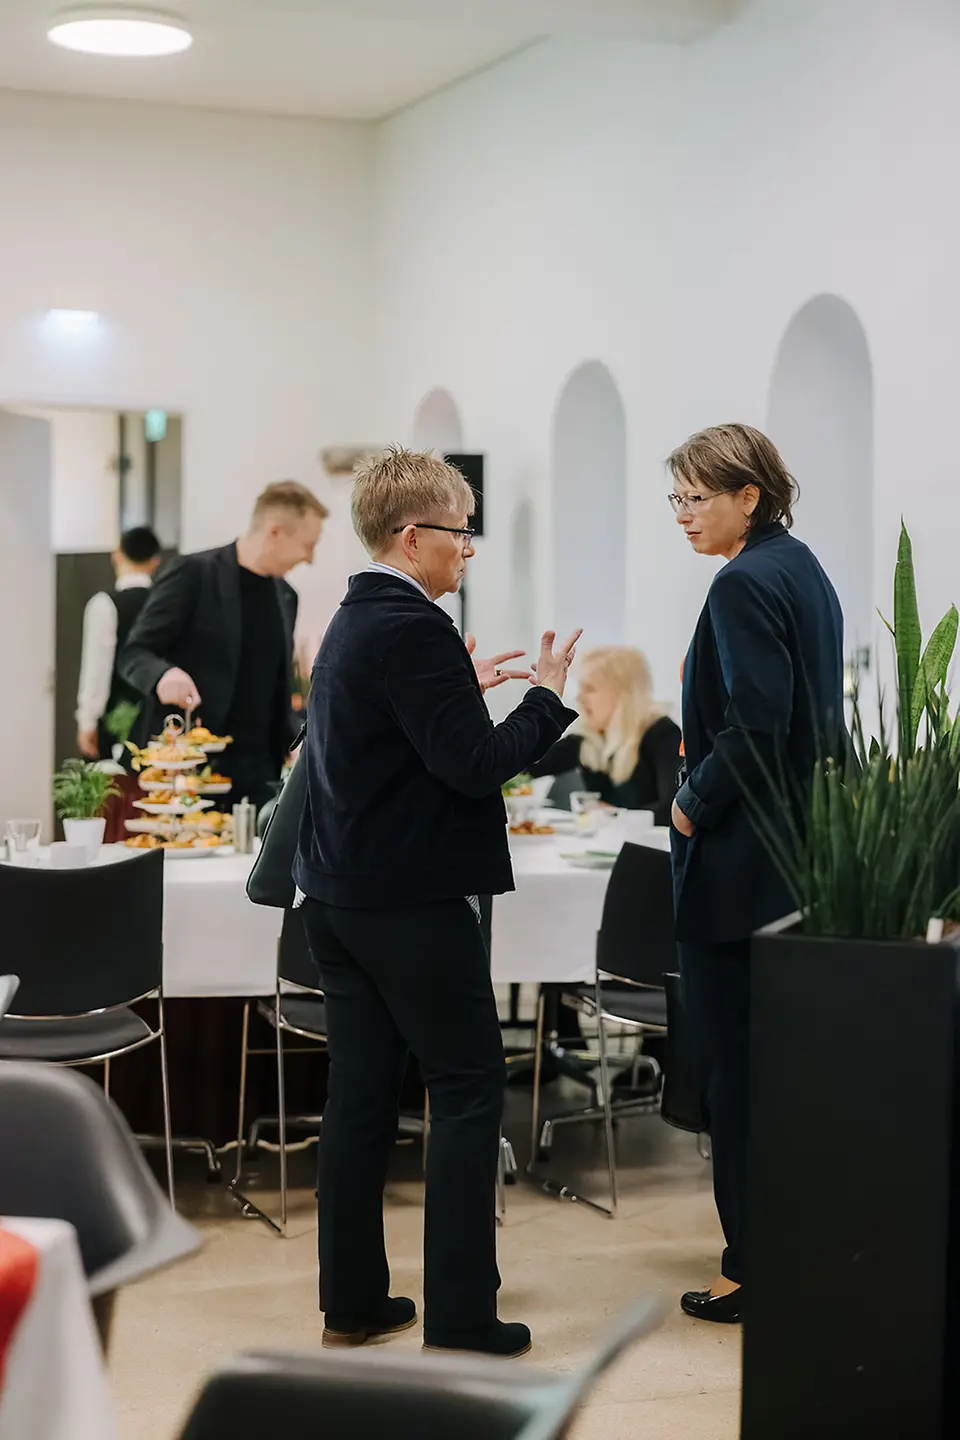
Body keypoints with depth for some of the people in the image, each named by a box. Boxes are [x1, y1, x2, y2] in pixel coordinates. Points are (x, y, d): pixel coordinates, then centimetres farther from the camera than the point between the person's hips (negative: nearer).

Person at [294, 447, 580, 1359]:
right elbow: (476, 764, -22)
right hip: (410, 900, -9)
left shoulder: (351, 623, 12)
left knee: (359, 1094, 12)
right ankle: (459, 1320, 1)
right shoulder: (413, 630, -18)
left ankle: (352, 1303, 19)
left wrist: (463, 687, 18)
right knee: (468, 1091, -1)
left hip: (338, 896, 9)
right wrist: (549, 698, -10)